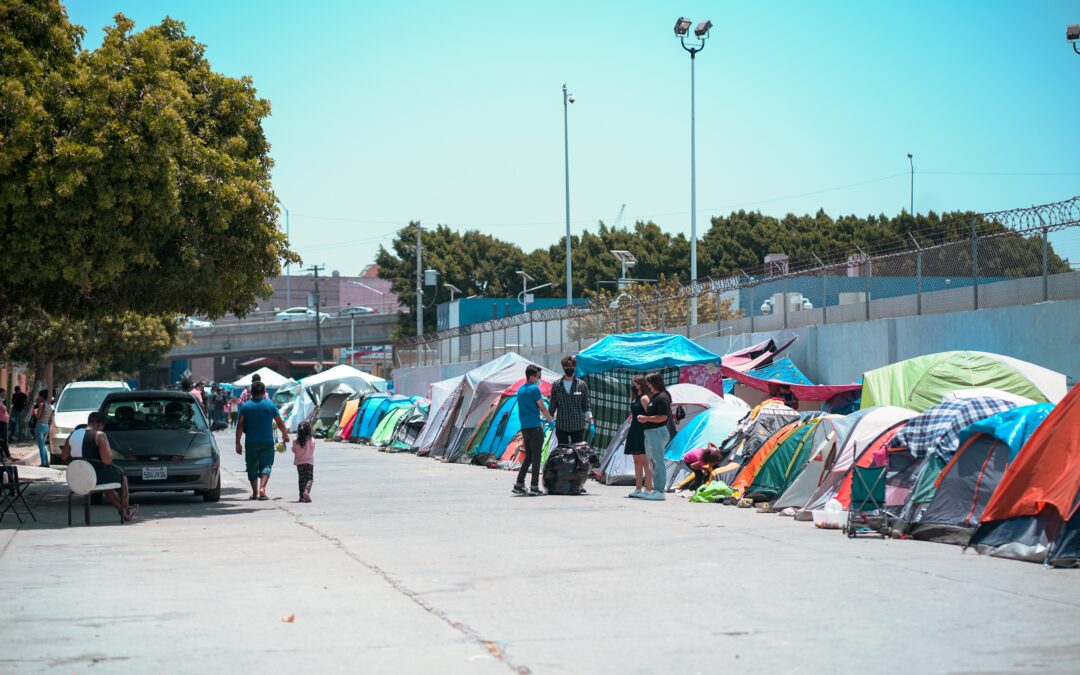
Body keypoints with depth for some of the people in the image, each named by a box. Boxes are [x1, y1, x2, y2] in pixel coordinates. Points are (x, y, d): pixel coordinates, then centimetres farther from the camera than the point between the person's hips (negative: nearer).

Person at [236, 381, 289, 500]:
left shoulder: (245, 406, -1)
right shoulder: (270, 405, 0)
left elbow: (240, 425, -4)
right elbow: (280, 423, 8)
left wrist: (238, 443, -1)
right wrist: (285, 434, 25)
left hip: (251, 443, 0)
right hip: (267, 442, 0)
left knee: (252, 467, 12)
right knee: (266, 465, 1)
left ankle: (255, 493, 16)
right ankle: (262, 488, -20)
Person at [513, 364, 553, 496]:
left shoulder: (520, 389, 14)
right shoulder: (534, 389, -11)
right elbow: (542, 408, -7)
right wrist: (550, 420, 8)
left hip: (525, 427, 8)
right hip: (535, 427, -8)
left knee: (528, 457, 15)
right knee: (536, 457, -4)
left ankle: (519, 485, 14)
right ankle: (534, 488, -5)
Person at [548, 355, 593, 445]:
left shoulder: (581, 384, 3)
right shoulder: (557, 385, 4)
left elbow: (586, 405, 5)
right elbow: (553, 406, 9)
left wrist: (591, 423, -1)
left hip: (578, 426, 0)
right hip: (561, 427, 0)